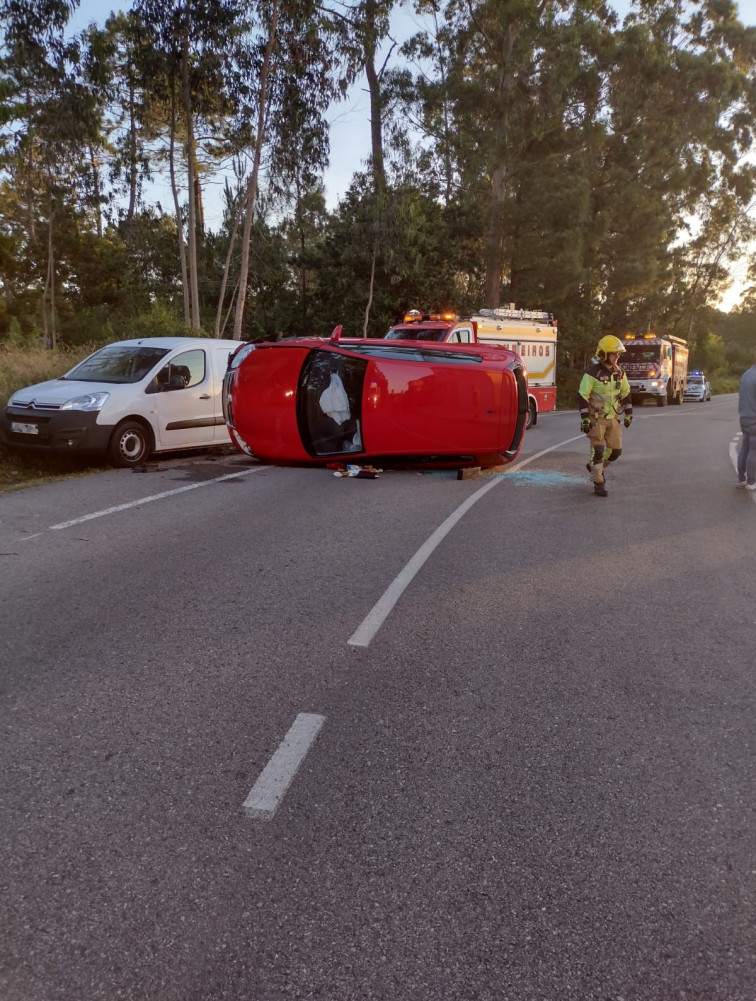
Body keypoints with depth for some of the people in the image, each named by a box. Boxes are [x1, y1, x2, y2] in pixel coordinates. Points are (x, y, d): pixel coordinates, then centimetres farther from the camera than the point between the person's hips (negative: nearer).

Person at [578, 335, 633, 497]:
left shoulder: (619, 371, 4)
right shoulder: (592, 373, -15)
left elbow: (626, 393, 14)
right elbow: (582, 396, -15)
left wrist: (628, 414, 14)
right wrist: (585, 419, -19)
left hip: (613, 418, 6)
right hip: (596, 418, -6)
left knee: (615, 450, 5)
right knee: (598, 450, -7)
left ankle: (594, 467, 30)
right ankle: (598, 484, 3)